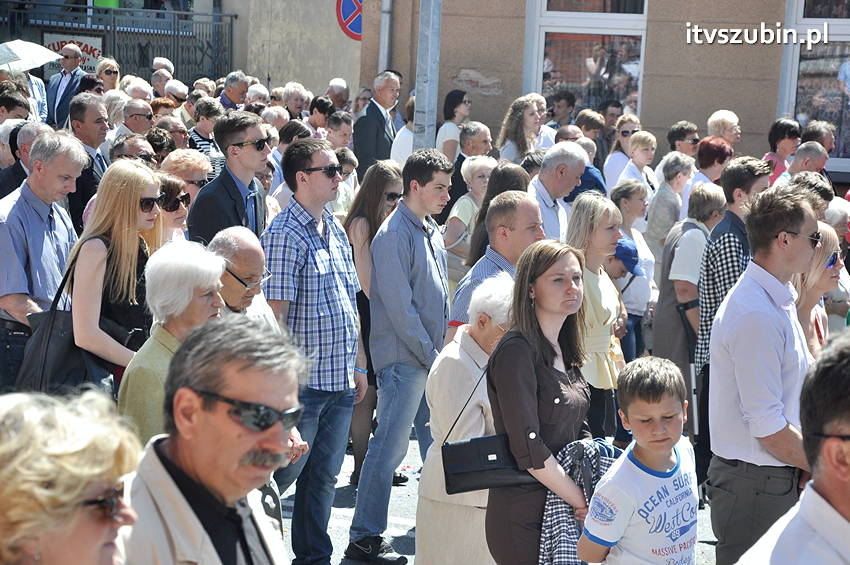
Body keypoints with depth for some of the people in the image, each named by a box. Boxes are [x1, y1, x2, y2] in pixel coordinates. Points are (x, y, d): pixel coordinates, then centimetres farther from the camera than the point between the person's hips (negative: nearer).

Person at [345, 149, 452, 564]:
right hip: (404, 358, -8)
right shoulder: (394, 235, -14)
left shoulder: (432, 232, 13)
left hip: (432, 356, 8)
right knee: (390, 447, -4)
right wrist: (431, 356, -14)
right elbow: (400, 307, -18)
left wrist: (443, 350, 12)